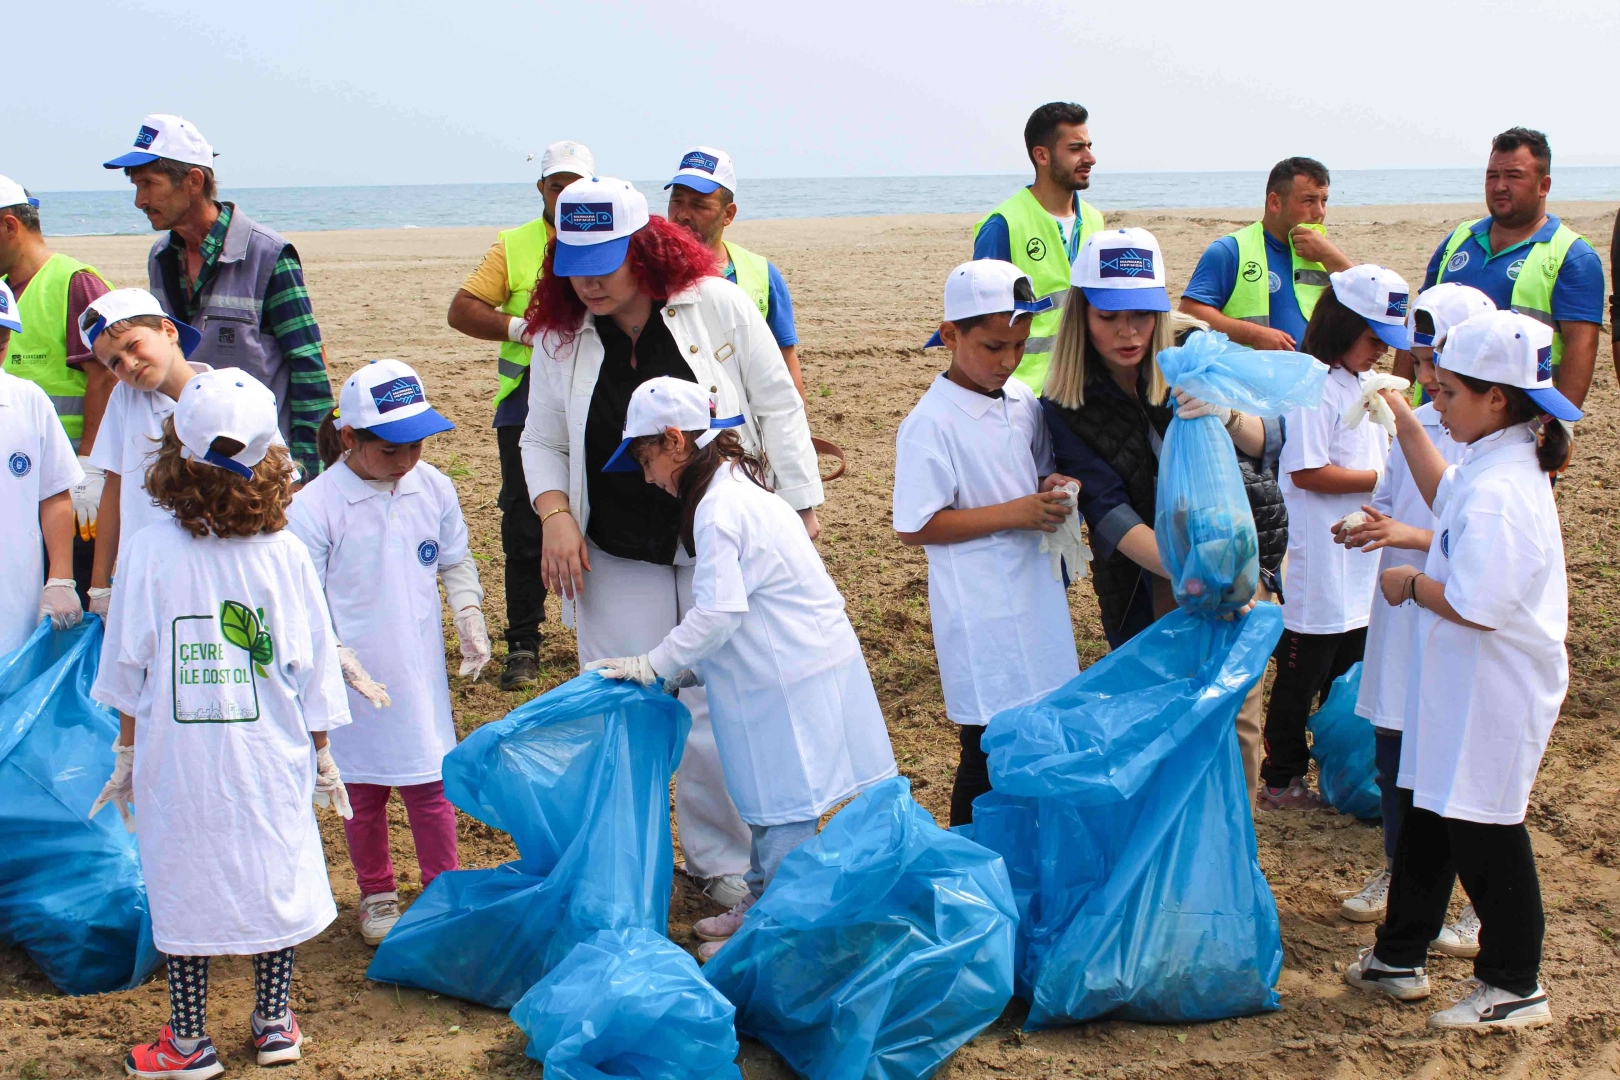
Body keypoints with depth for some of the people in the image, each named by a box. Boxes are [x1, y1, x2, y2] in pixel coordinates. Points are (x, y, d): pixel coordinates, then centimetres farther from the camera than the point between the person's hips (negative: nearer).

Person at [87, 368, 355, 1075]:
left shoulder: (151, 550, -11)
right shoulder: (285, 553, -8)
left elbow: (129, 669, -4)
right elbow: (313, 670, -1)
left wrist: (126, 754, 8)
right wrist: (321, 756, 11)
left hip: (178, 761, -1)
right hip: (269, 759, 1)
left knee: (184, 890, 10)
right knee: (272, 879, 16)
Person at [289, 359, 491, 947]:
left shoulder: (432, 486, -2)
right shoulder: (313, 508, -14)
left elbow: (455, 560, 13)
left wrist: (469, 614, -1)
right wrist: (340, 659, -22)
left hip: (420, 675, 2)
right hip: (352, 684, -2)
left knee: (429, 785, 8)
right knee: (363, 793, 13)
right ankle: (377, 894, 32)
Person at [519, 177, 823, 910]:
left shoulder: (717, 306, -6)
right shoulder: (559, 337, 1)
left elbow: (776, 407, -1)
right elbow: (542, 440, 10)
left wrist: (800, 506, -4)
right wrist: (554, 515, -6)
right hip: (618, 561, 2)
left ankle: (722, 862, 19)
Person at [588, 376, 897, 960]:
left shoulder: (718, 508, -20)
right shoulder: (741, 488, 13)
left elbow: (717, 612, -24)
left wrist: (652, 665, -13)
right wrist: (682, 669, 15)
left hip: (791, 680, -10)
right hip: (788, 666, 10)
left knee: (783, 804, 0)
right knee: (765, 798, 20)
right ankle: (761, 901, 32)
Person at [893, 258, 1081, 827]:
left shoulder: (1023, 400, 5)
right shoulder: (931, 425, -16)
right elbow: (914, 526, -18)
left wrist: (1054, 487, -5)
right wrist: (1014, 513, -21)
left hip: (1036, 590, 7)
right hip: (982, 613, -7)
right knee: (989, 748, -1)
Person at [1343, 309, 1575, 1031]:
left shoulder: (1498, 490, -27)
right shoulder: (1502, 462, 5)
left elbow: (1476, 606, -31)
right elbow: (1445, 498, 26)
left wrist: (1411, 585, -14)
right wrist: (1405, 423, 24)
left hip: (1491, 694, -10)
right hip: (1462, 687, 10)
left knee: (1483, 833, 2)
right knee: (1427, 815, 19)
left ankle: (1515, 986, 17)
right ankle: (1400, 956, 32)